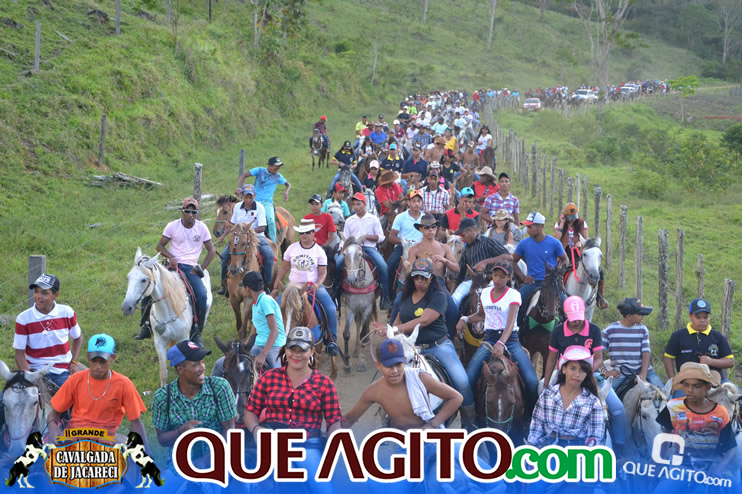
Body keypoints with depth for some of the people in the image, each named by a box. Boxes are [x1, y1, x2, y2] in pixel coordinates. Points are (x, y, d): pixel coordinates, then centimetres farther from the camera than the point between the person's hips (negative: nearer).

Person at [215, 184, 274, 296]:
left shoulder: (259, 207, -8)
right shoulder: (237, 207, 3)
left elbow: (262, 228, -13)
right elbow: (232, 224, 13)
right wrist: (223, 236, 0)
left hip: (257, 235, -3)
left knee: (269, 254, -29)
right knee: (224, 254, -14)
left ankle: (267, 284, -17)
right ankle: (225, 285, 1)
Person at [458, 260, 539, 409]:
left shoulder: (514, 295, -5)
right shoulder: (485, 293, 9)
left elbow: (511, 323, -20)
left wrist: (501, 343, -36)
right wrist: (465, 319, 6)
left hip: (510, 339, -3)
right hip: (489, 339, 3)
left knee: (532, 381, -19)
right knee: (468, 378, -17)